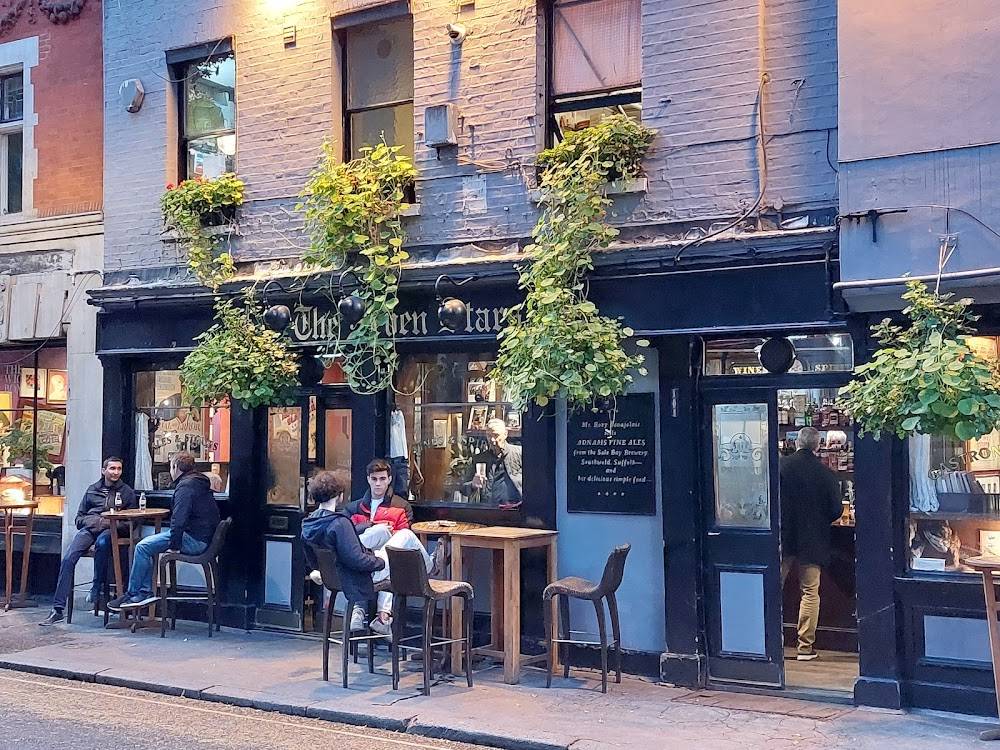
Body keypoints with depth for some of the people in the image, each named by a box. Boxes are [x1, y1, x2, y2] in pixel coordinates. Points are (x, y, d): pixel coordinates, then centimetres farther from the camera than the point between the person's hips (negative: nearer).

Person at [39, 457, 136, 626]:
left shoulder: (126, 492, 16)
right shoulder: (92, 490, 23)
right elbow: (79, 517, 24)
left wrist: (113, 522, -7)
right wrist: (92, 521, 2)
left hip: (111, 530, -3)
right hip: (89, 528, 3)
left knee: (101, 542, -40)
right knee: (68, 559, -21)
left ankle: (97, 586, -20)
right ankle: (57, 609, -20)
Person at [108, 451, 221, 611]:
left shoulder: (185, 486, -14)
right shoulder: (198, 482, 19)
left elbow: (179, 520, -23)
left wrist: (174, 546, -15)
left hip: (195, 540, -10)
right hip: (204, 538, 10)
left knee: (143, 547, -9)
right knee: (147, 544, 15)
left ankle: (132, 594, 0)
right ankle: (146, 591, 11)